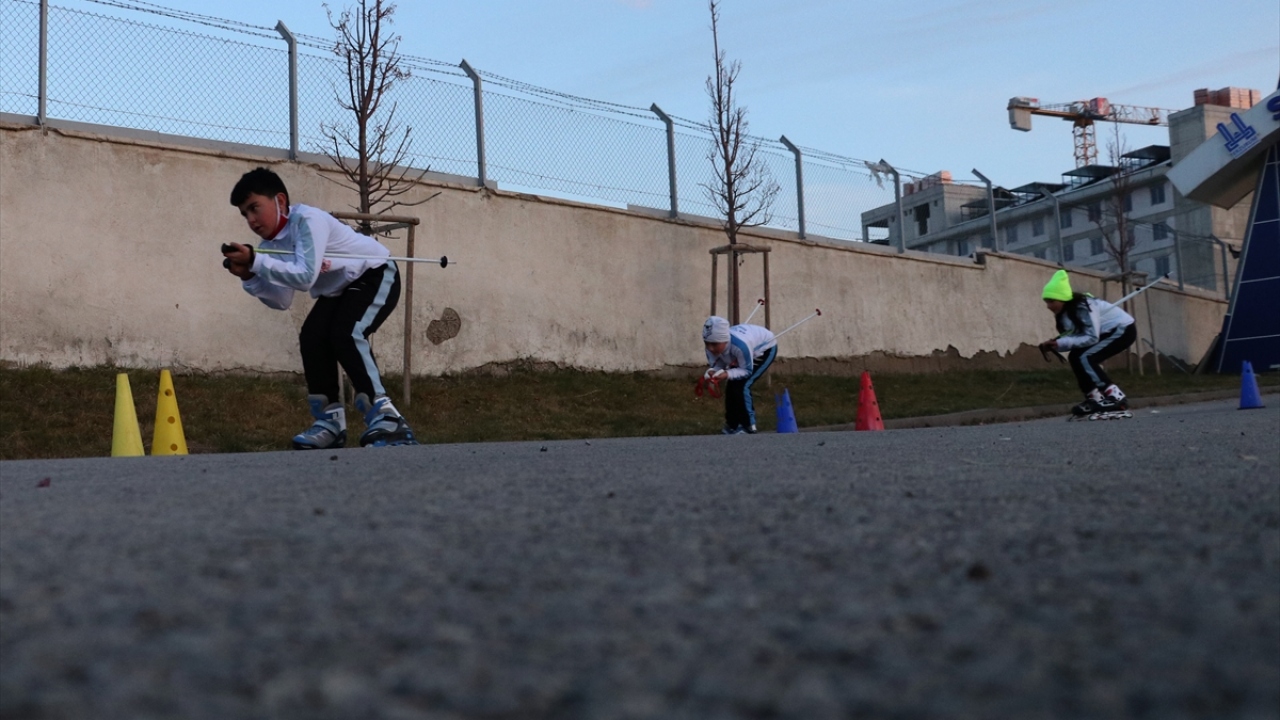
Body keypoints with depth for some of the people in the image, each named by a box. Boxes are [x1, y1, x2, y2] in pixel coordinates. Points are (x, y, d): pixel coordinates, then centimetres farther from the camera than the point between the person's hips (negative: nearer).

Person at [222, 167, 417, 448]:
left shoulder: (308, 219, -27)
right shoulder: (272, 245, -2)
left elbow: (305, 276, -37)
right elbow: (282, 301, -2)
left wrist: (255, 260, -35)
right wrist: (249, 277, -15)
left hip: (376, 275, -9)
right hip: (339, 289, 9)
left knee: (345, 336, -25)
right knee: (312, 339, -7)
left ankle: (385, 419, -23)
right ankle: (330, 419, 3)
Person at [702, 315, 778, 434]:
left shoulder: (741, 345, -45)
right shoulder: (713, 345, -27)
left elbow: (747, 371, -32)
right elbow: (716, 365, -15)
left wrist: (727, 374, -48)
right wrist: (712, 372, -39)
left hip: (765, 348, -7)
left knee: (742, 386, -19)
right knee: (731, 386, 0)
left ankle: (748, 426, -6)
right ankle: (732, 425, 15)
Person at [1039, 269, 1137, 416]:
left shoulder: (1083, 306, -29)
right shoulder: (1064, 312, -3)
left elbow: (1092, 338, -29)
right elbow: (1074, 337, -5)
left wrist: (1061, 343, -33)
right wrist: (1053, 344, -23)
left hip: (1123, 329, -9)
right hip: (1108, 332, 9)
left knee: (1085, 358, -22)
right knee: (1075, 356, -2)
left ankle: (1116, 398, -23)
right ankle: (1095, 398, 2)